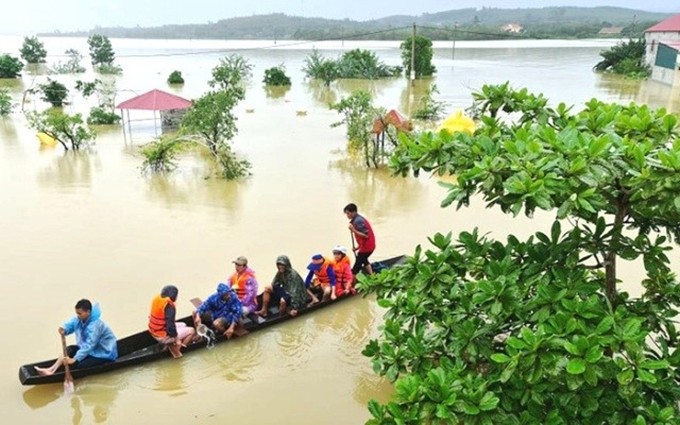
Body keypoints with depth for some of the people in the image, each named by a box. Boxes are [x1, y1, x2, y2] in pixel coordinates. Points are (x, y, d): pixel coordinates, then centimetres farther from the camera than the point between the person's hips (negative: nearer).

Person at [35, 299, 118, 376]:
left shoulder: (95, 325, -30)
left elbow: (89, 345, -34)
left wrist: (74, 359, -38)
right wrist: (64, 330, -28)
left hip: (104, 353, -9)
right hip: (90, 349, 9)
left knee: (79, 365, -23)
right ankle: (52, 369, -6)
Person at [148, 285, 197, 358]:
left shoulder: (157, 298, -1)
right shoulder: (169, 306, -25)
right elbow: (170, 324, -27)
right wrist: (176, 340, -16)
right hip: (163, 336, -9)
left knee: (183, 325, 26)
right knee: (191, 331, 2)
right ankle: (177, 350, 6)